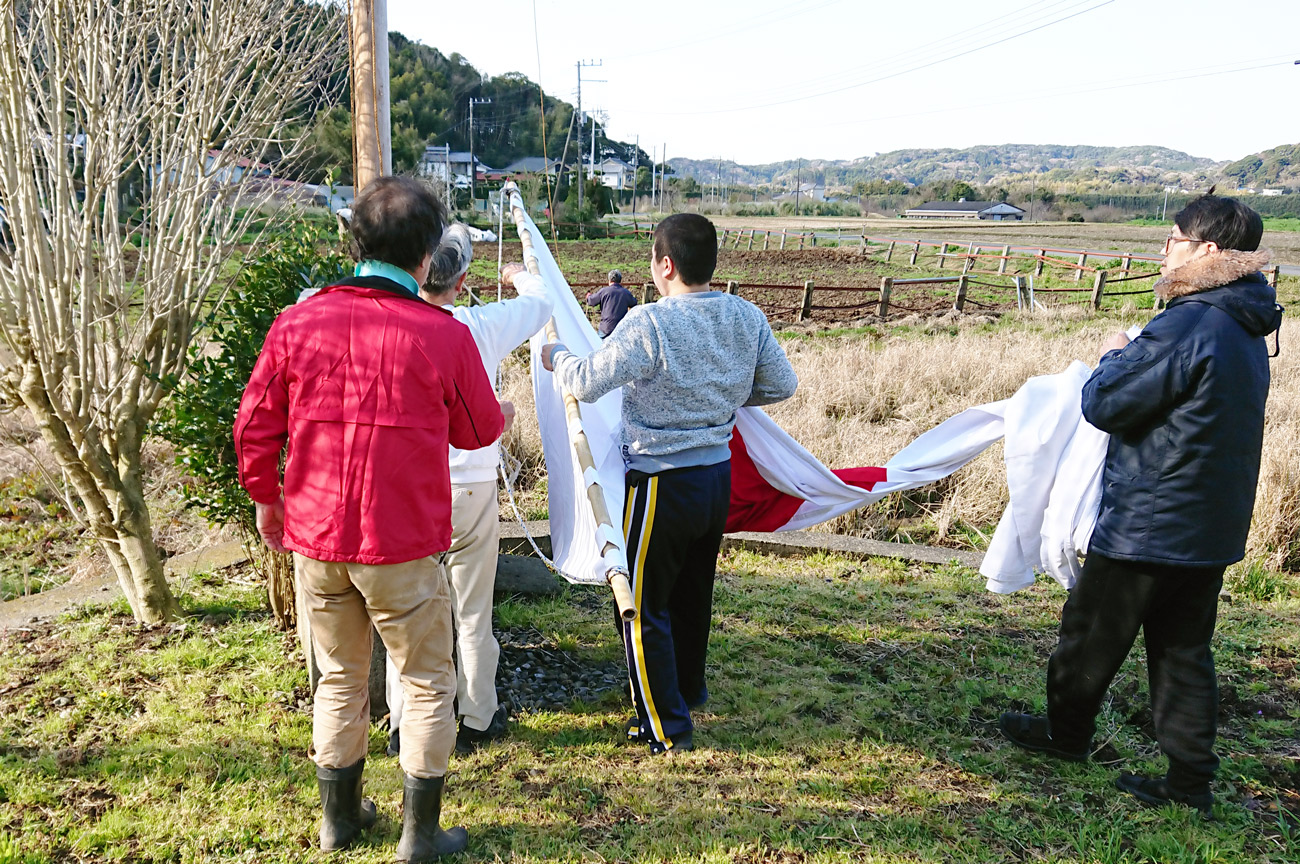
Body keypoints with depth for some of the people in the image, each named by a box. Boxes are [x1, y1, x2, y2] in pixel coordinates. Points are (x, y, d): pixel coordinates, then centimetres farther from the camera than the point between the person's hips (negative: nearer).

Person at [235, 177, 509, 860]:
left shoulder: (297, 323, -3)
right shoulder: (445, 336, -11)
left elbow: (254, 426, 3)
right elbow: (477, 430, 4)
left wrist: (265, 499, 19)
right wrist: (503, 412, 27)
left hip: (314, 539, 4)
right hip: (404, 546, -4)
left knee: (339, 680, 21)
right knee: (426, 684, 14)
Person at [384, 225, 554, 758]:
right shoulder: (480, 327, -10)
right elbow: (540, 301, 10)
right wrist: (518, 275, 30)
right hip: (469, 489, -1)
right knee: (473, 614, 12)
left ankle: (403, 725, 23)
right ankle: (477, 721, 25)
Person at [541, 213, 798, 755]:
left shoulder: (649, 324, -22)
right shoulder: (747, 318, -2)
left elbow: (586, 383, -23)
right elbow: (782, 385, 8)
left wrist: (556, 356, -1)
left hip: (662, 483, -7)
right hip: (719, 473, 7)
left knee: (644, 607, 9)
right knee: (693, 594, 25)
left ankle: (666, 727, 18)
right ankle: (688, 692, 45)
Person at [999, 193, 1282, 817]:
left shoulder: (1186, 326, -22)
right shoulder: (1246, 332, 10)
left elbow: (1106, 404, -19)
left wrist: (1114, 357, -1)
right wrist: (1134, 361, 8)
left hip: (1147, 525, -9)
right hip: (1212, 529, 9)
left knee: (1093, 633, 11)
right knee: (1184, 651, 15)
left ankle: (1066, 732, 30)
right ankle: (1191, 779, 20)